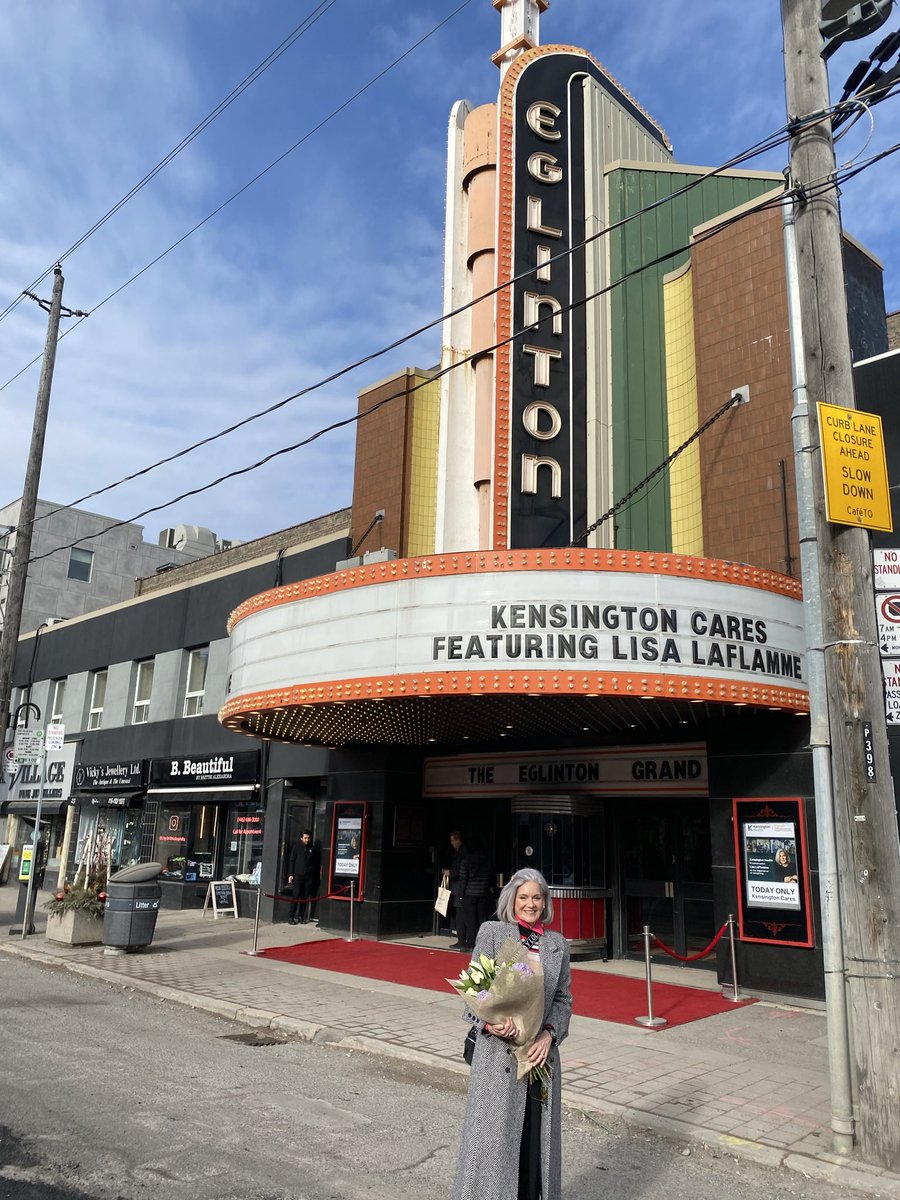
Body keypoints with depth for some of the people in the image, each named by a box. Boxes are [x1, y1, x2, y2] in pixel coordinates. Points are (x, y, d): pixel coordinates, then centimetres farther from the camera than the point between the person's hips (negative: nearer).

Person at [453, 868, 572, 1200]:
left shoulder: (557, 944, 8)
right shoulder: (492, 932, -2)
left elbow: (563, 998, 8)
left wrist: (550, 1033, -8)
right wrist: (489, 1023, -20)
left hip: (541, 1052, 3)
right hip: (498, 1051, -3)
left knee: (537, 1136, 11)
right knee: (493, 1134, 4)